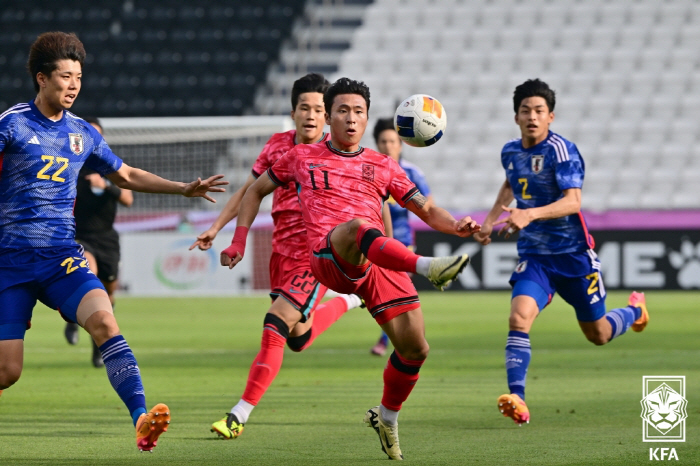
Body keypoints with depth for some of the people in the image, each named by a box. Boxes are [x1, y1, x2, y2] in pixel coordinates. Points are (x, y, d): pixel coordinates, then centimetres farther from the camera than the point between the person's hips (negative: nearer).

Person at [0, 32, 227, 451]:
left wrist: (184, 189, 20)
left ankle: (141, 418, -33)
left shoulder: (83, 134, 12)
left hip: (63, 257, 3)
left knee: (104, 322, -24)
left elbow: (127, 176, 25)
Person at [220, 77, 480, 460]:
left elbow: (425, 209, 22)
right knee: (355, 226, -40)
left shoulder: (382, 166, 23)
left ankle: (387, 418, 20)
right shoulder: (302, 157, 20)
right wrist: (238, 242, 20)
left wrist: (456, 226, 1)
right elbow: (257, 191, 31)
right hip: (328, 256, -3)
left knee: (415, 347, -5)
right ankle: (428, 268, -59)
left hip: (378, 263, 4)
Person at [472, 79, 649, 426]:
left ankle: (635, 310, 46)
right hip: (533, 256, 4)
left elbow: (573, 201, -29)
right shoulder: (510, 152, 4)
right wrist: (490, 219, 23)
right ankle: (517, 400, -26)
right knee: (519, 317, -23)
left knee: (598, 335, 12)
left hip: (573, 254, -4)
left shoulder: (561, 150, -17)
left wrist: (530, 214, -42)